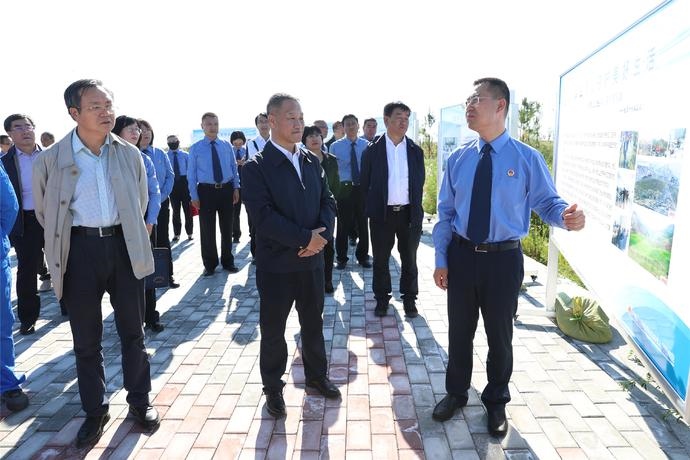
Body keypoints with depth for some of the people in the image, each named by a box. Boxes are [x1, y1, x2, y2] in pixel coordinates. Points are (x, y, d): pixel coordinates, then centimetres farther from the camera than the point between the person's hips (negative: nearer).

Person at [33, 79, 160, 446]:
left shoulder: (129, 154, 2)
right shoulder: (51, 160, -4)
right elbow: (45, 212, 9)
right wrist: (68, 241, 13)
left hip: (123, 246, 1)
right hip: (80, 251, -1)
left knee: (132, 332, 11)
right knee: (86, 340, 10)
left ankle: (140, 401, 28)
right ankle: (95, 411, 28)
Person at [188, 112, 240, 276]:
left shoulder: (227, 145, 6)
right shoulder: (195, 149, 0)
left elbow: (234, 167, 10)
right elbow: (191, 174, -1)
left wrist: (236, 187, 2)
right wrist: (194, 196, -6)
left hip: (227, 189, 2)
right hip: (206, 190, -2)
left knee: (227, 228, 11)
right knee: (207, 229, 5)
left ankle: (227, 262, 26)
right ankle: (210, 264, 20)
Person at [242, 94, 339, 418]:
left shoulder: (312, 162, 7)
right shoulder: (256, 167, -11)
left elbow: (327, 200, 6)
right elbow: (263, 217, -21)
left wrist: (322, 234, -13)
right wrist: (306, 238, -20)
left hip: (312, 259, 5)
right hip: (276, 265, -5)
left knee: (313, 322, 20)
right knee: (273, 330, 11)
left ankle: (316, 375, 41)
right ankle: (273, 388, 32)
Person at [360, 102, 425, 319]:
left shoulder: (416, 151, 5)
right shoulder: (372, 150, -1)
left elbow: (420, 183, 9)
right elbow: (365, 184, 3)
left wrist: (416, 211, 6)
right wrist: (370, 210, 2)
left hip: (409, 213, 2)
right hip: (382, 213, -1)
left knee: (409, 259, 11)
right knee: (380, 259, 9)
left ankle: (409, 298, 25)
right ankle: (382, 298, 24)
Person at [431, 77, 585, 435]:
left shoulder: (527, 159, -6)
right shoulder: (457, 159, 1)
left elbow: (546, 202, -4)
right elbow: (445, 212, 3)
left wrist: (566, 216, -29)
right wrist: (441, 260, 1)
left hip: (503, 258, -2)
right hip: (461, 255, 3)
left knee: (499, 335, 14)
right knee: (459, 331, 17)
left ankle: (496, 401, 38)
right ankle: (456, 393, 40)